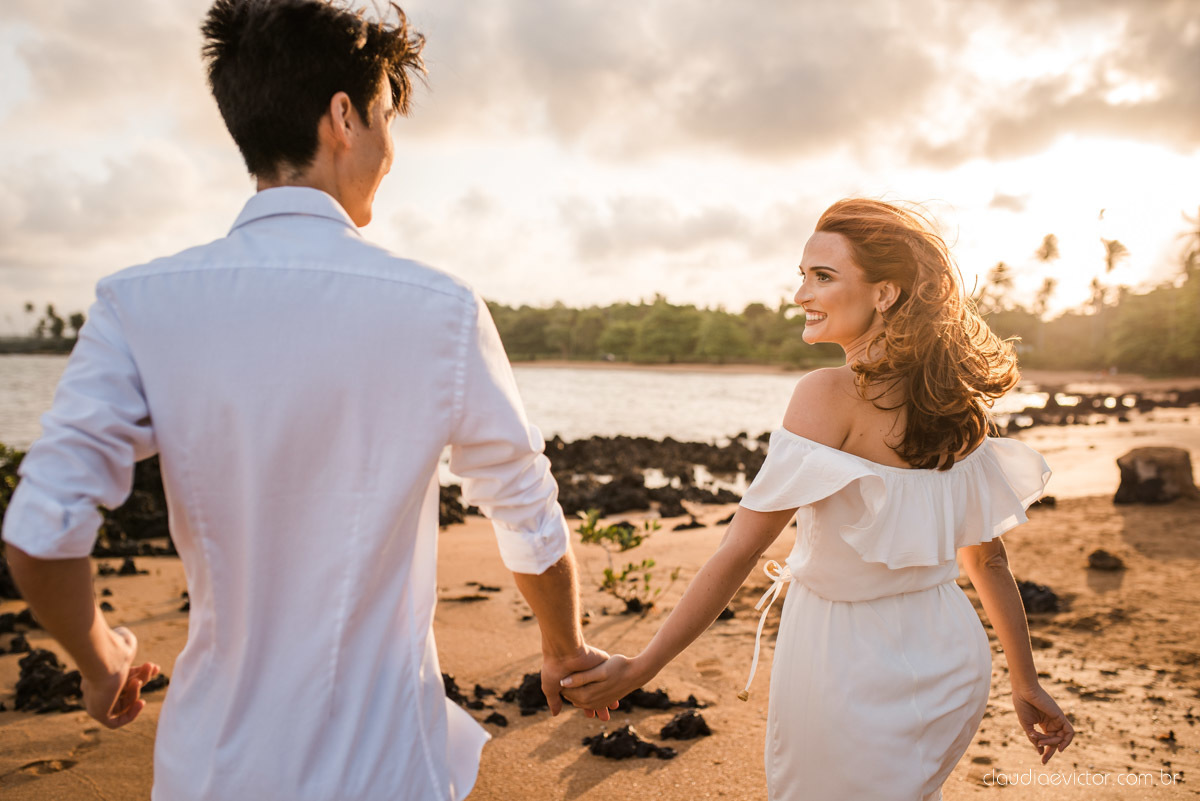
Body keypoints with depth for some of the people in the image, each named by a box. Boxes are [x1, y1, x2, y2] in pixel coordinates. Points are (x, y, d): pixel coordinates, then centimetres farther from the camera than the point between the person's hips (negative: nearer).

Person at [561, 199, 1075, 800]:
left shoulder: (830, 396, -21)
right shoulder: (955, 398, 0)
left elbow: (739, 551, -22)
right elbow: (987, 558, 5)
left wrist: (640, 667, -16)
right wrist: (1026, 684, 15)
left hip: (849, 663, -7)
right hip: (949, 653, 7)